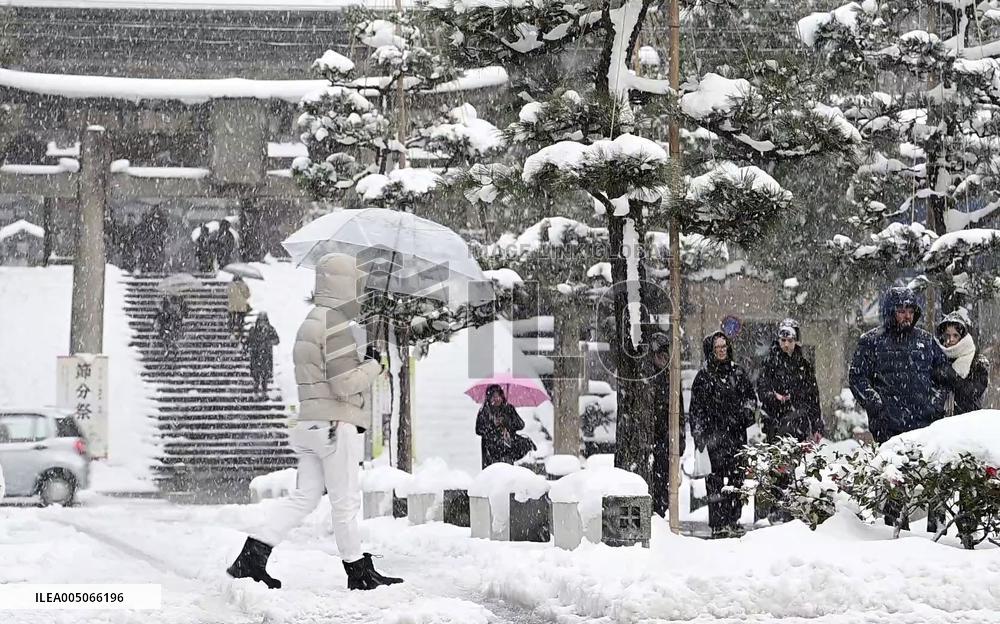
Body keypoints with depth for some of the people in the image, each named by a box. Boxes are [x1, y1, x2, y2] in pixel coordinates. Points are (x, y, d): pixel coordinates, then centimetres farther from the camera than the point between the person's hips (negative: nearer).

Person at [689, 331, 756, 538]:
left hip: (737, 433, 4)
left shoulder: (737, 371, 13)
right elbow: (696, 409, 2)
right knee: (715, 479, -9)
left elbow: (751, 395, 21)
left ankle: (733, 520, 14)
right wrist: (698, 435, -5)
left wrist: (747, 410, -1)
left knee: (736, 477, 5)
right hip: (714, 434, -4)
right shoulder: (704, 376, 3)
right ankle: (718, 523, -8)